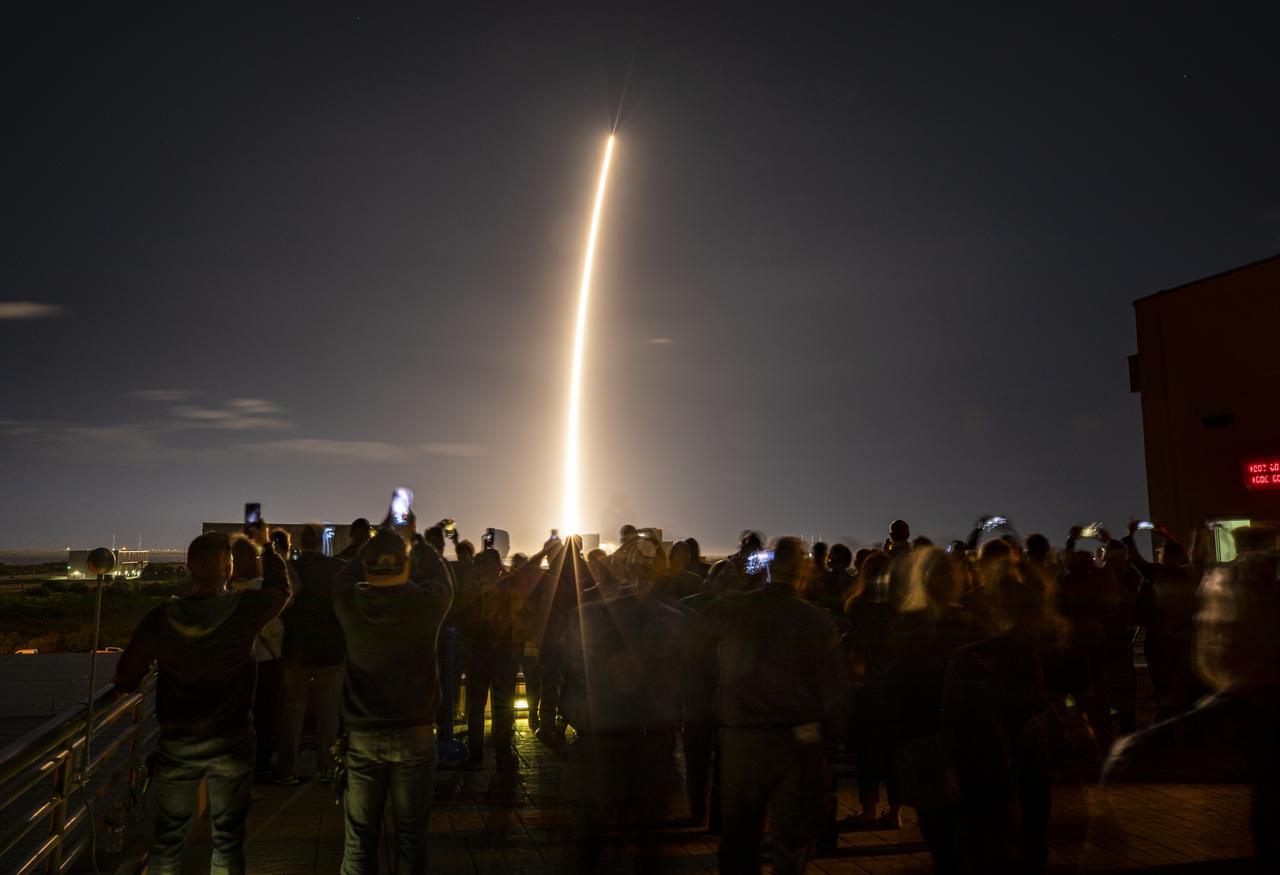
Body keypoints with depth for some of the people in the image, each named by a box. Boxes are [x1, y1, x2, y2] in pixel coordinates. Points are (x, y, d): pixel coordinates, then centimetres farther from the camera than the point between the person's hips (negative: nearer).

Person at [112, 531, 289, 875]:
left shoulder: (161, 617, -13)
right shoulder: (244, 609, -18)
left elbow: (125, 680, -3)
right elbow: (280, 589, 4)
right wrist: (268, 548, 18)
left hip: (176, 744, 1)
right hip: (231, 743, -1)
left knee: (168, 836, 18)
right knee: (228, 837, 12)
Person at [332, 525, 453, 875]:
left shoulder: (348, 602, -11)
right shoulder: (427, 601, -13)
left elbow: (347, 573, 13)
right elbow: (439, 571, 9)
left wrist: (380, 538, 24)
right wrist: (413, 538, 24)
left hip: (361, 735, 1)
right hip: (416, 733, -1)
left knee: (360, 834, 11)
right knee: (411, 832, 11)